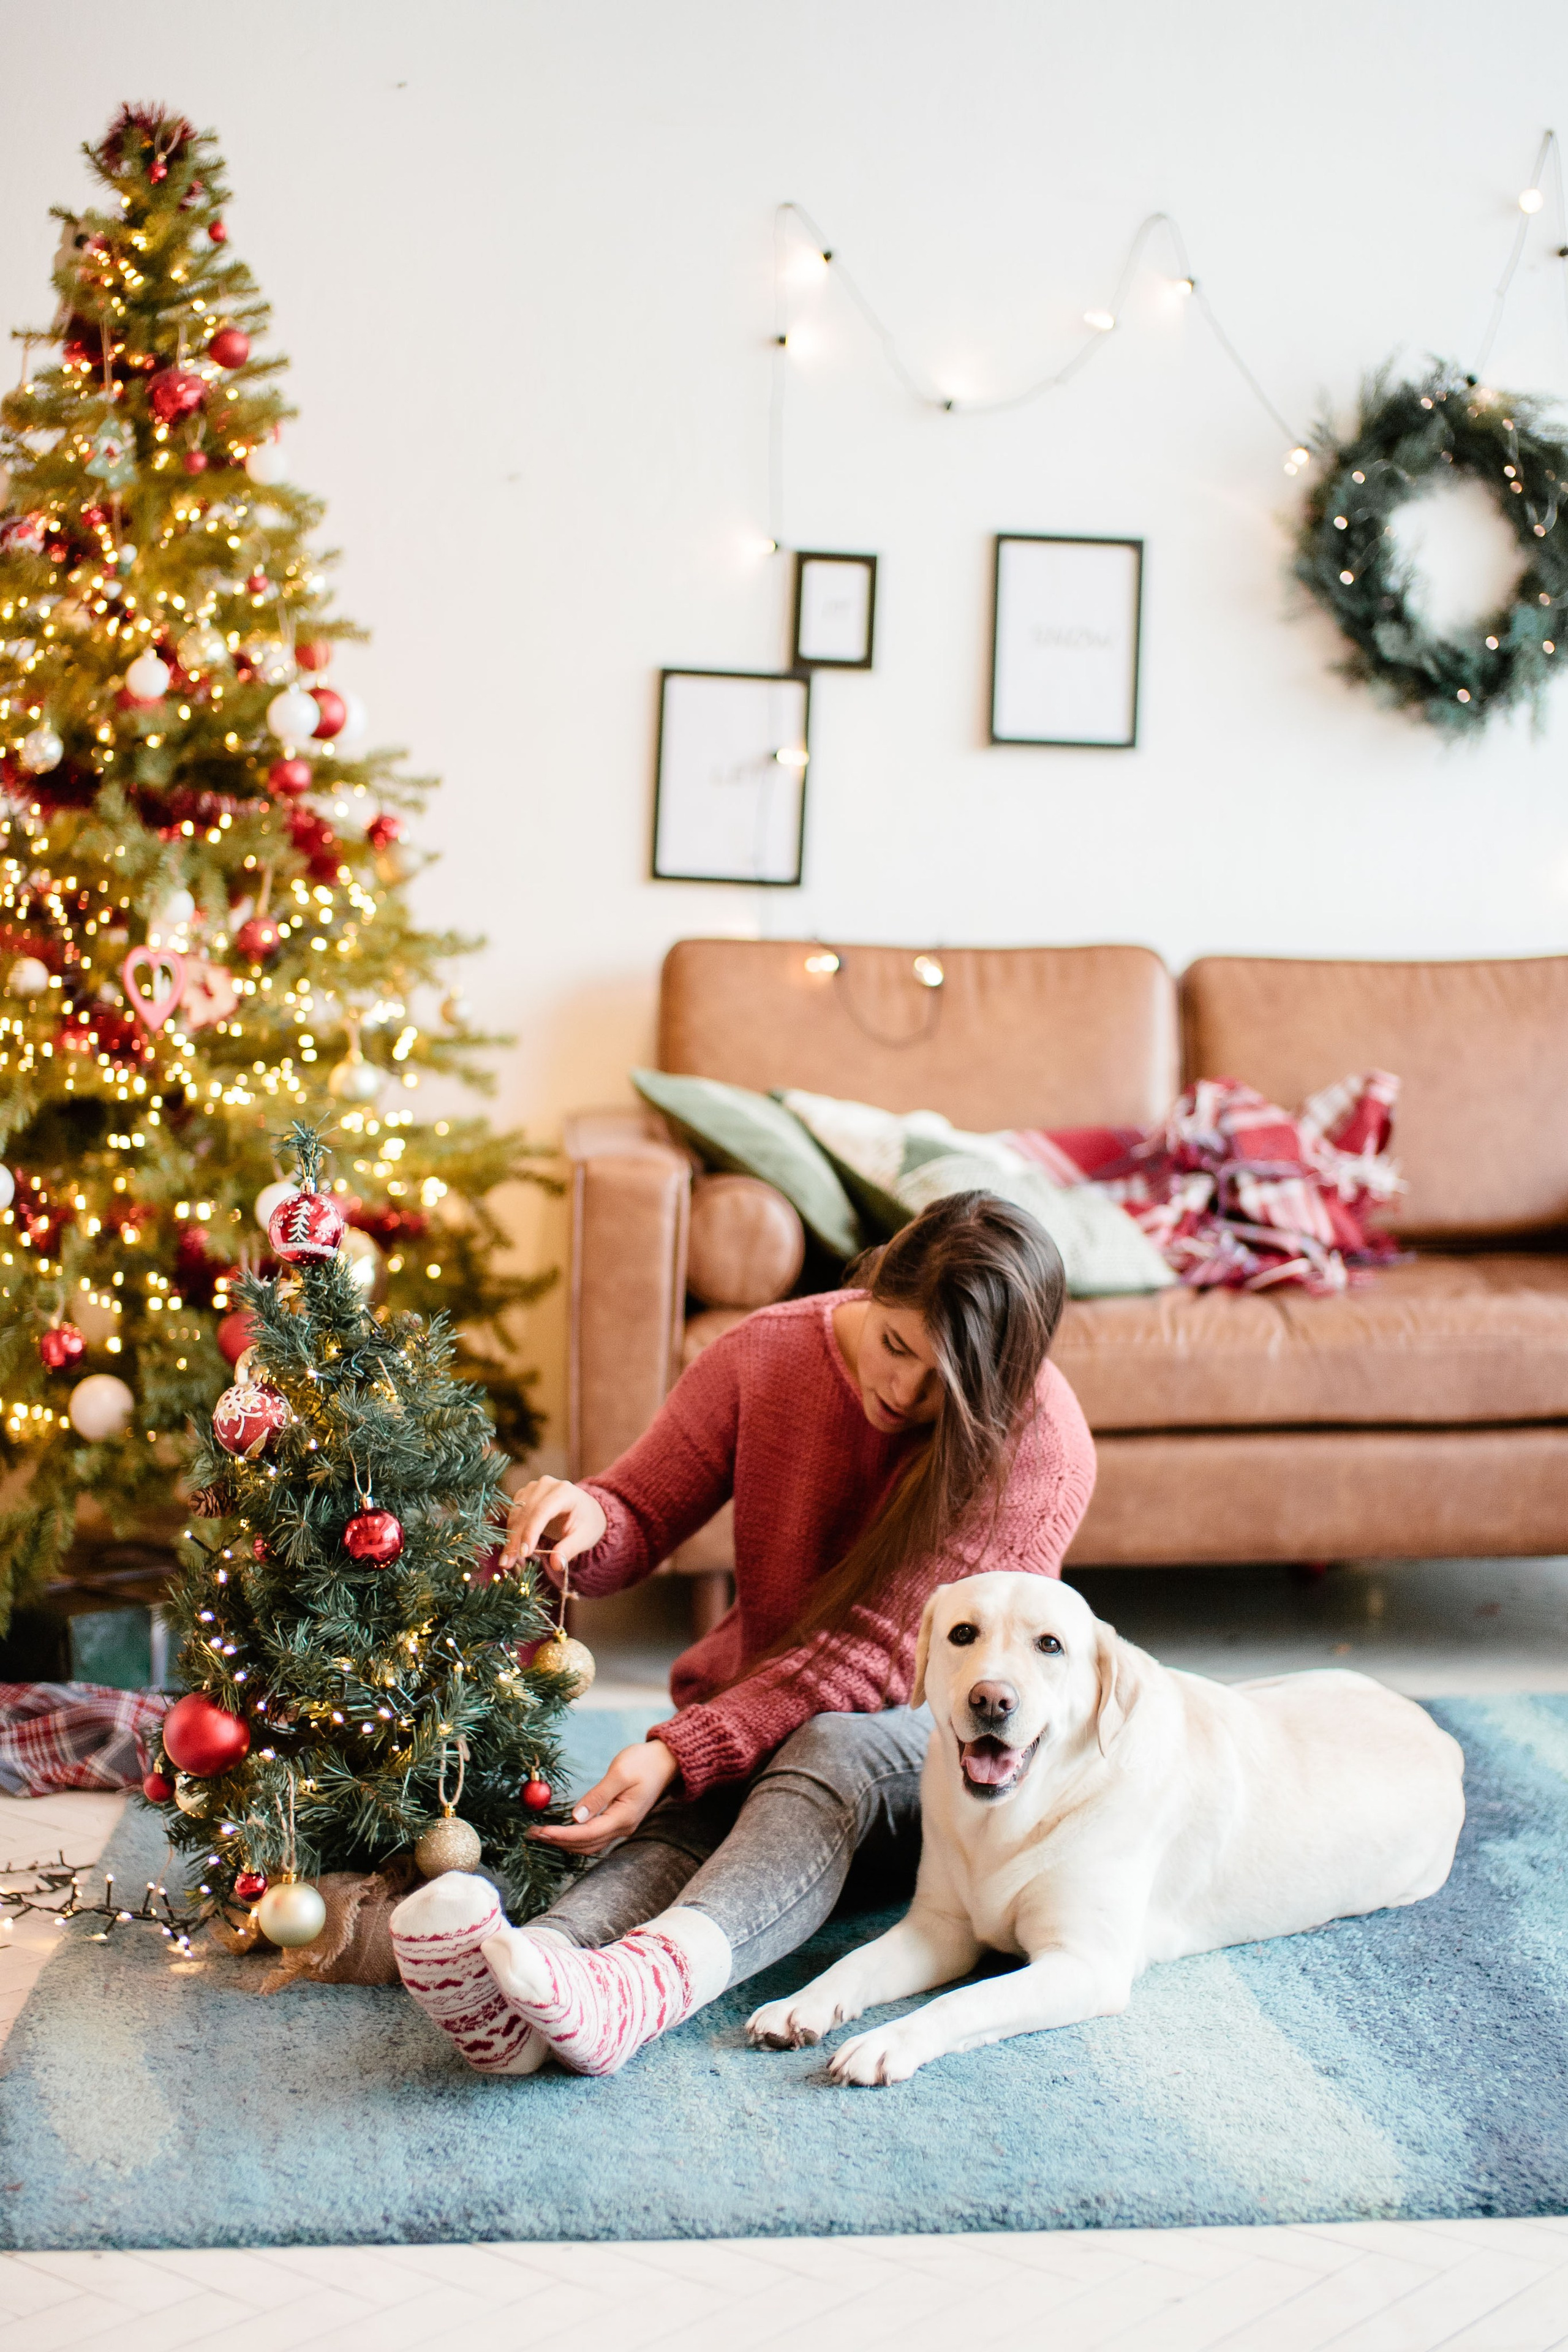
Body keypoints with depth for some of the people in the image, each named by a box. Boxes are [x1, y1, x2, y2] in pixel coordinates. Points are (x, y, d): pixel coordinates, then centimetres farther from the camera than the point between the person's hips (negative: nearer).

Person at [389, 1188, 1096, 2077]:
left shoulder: (1042, 1450, -20)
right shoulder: (769, 1355, -8)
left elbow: (874, 1654, -24)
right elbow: (645, 1514, -1)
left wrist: (679, 1752, -33)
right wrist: (590, 1521, -27)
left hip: (936, 1745, -3)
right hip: (761, 1718, 3)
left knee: (834, 1748, -38)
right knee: (696, 1807, -32)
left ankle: (640, 1984, -65)